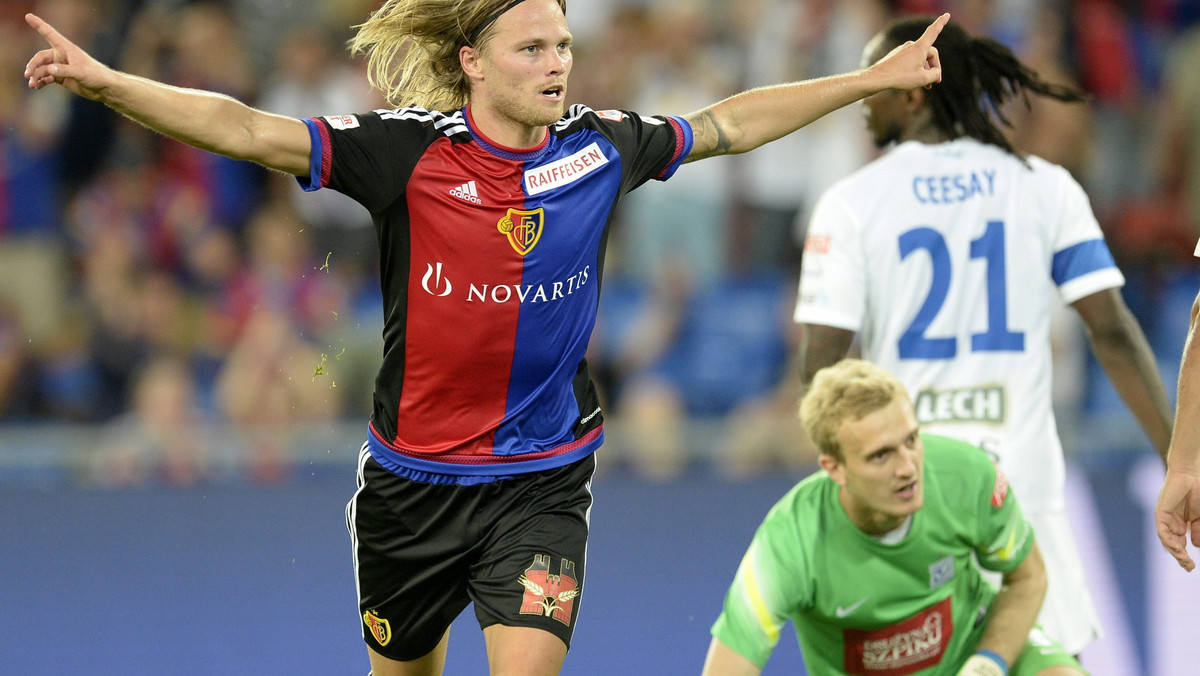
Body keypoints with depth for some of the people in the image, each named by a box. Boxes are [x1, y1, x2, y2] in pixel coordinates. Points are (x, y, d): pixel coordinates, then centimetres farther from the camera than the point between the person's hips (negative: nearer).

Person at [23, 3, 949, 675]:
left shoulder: (601, 148, -3)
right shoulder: (408, 150, -13)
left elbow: (730, 125, 12)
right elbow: (248, 131, -19)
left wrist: (875, 78, 15)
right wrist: (106, 83, -31)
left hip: (543, 480, 1)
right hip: (413, 474, -1)